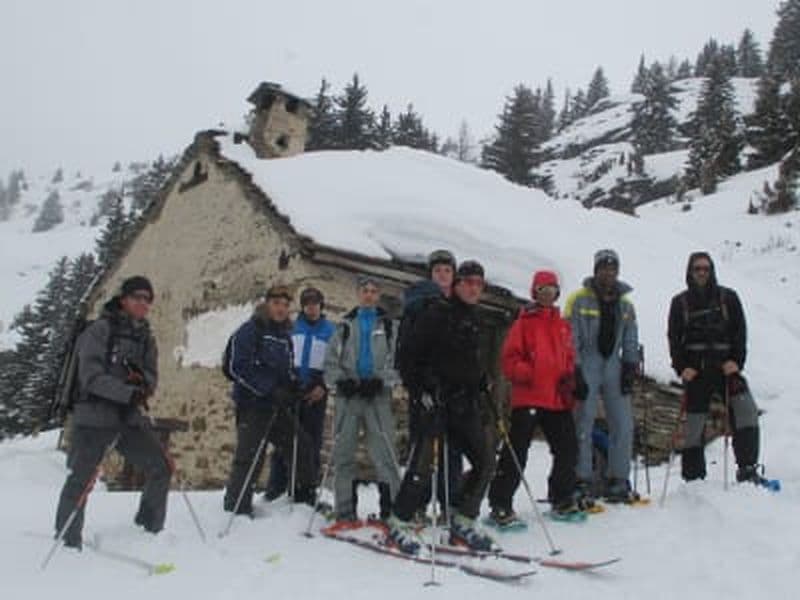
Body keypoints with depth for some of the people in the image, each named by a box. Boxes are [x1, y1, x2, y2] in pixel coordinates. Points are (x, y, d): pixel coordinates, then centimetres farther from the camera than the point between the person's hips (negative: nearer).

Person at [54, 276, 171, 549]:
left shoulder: (146, 337, 13)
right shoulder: (100, 330, -7)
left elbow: (151, 378, 8)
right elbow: (91, 376, -16)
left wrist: (142, 381, -17)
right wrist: (129, 392, -27)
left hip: (131, 418, 6)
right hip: (94, 417, -6)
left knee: (161, 469, 2)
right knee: (79, 481, -1)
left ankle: (150, 528, 19)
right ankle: (68, 542, 15)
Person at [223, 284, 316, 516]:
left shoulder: (284, 335, 18)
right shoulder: (249, 330, -7)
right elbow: (238, 367, -17)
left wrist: (292, 389, 3)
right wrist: (270, 389, -21)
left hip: (278, 407, 8)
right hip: (252, 404, -8)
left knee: (302, 445, 13)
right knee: (249, 459, -10)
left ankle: (305, 497, 28)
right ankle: (237, 508, 1)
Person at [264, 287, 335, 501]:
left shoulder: (330, 330, 8)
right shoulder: (291, 327, 10)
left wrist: (324, 386, -6)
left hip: (316, 392, 0)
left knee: (312, 441, 1)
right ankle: (276, 486, 4)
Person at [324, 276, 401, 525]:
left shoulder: (389, 325, 11)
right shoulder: (345, 326, 16)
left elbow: (397, 362, 1)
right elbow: (330, 362, 12)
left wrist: (380, 380, -14)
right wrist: (341, 380, -7)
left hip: (378, 396, -2)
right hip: (348, 396, 2)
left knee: (384, 453, -10)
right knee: (343, 453, 2)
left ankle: (392, 508, -6)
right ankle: (345, 512, 9)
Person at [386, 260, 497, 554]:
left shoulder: (474, 320, 18)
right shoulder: (438, 312, -5)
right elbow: (412, 352, -9)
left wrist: (479, 390, 21)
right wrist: (422, 389, -15)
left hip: (465, 403, 8)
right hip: (437, 400, -8)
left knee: (484, 460, 4)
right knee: (425, 461, -12)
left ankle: (462, 522, 14)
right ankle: (398, 524, -1)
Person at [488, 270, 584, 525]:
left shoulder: (563, 325, 16)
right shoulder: (525, 322, 0)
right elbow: (510, 357, -5)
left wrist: (570, 376, 4)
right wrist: (525, 373, -20)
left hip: (558, 398, 6)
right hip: (528, 397, -6)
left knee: (568, 449, 10)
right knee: (516, 452, -6)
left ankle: (562, 499, 28)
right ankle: (500, 505, -1)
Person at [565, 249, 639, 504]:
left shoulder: (624, 304, 13)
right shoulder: (579, 300, -2)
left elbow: (631, 341, 17)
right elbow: (570, 338, -5)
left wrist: (630, 368, 7)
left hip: (613, 365, 5)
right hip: (587, 365, -5)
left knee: (623, 424, 2)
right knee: (583, 425, -6)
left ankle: (618, 482, 12)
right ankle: (582, 483, 1)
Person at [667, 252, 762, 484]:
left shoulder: (728, 297, 8)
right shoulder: (680, 302, 8)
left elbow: (740, 332, 5)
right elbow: (674, 338, 6)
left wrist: (736, 361, -9)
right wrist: (682, 367, -7)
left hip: (725, 366, 0)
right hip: (695, 370, 0)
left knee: (746, 408, -19)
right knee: (694, 421, 2)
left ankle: (747, 468, -14)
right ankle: (693, 478, 12)